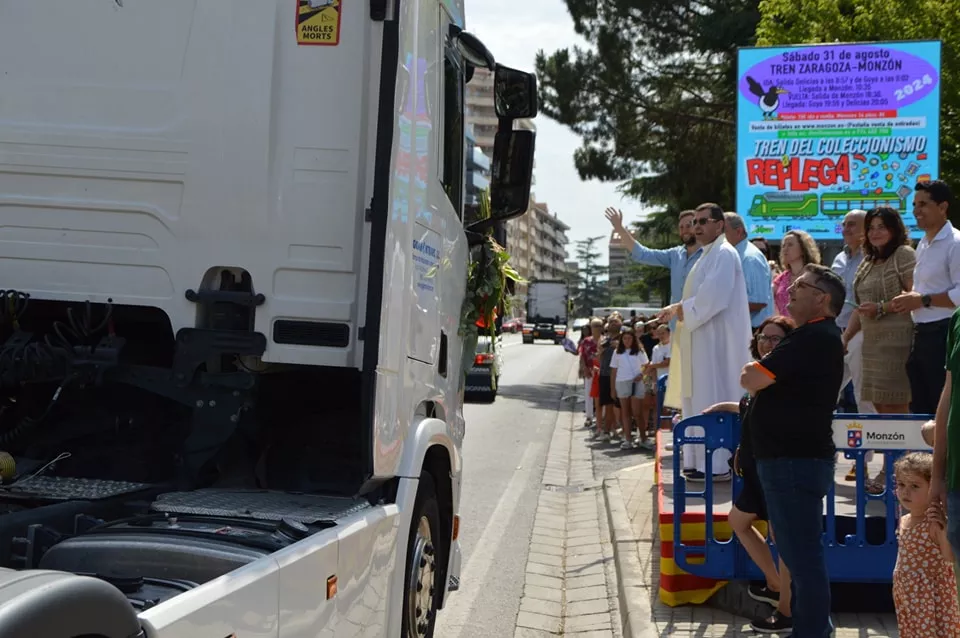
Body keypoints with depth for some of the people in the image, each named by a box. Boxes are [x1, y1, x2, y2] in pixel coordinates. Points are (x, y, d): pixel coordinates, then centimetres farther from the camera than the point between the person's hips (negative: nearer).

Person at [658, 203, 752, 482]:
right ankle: (701, 459, 14)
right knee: (700, 399, 10)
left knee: (712, 399, -9)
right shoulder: (709, 255, 20)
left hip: (716, 340, -10)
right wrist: (678, 309, 8)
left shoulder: (723, 254, -11)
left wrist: (682, 309, -12)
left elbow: (713, 298, -22)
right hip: (703, 340, 10)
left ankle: (717, 464, -7)